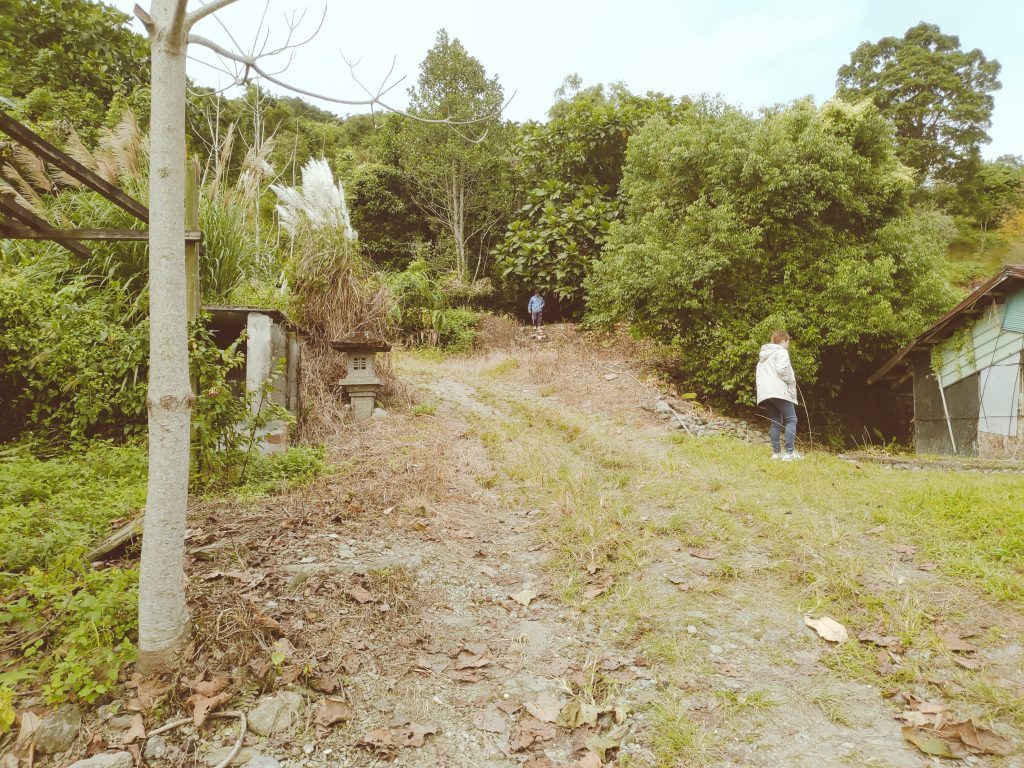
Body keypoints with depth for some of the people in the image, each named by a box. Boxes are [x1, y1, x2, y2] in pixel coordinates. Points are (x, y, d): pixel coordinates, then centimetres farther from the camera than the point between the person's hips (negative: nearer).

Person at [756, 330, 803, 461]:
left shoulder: (763, 355, 25)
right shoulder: (781, 351, -2)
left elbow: (759, 374, 21)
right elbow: (782, 369, -17)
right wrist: (792, 380, -3)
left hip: (764, 393, 8)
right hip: (779, 391, -8)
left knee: (775, 423, 11)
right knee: (791, 420, -7)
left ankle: (776, 452, 7)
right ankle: (789, 452, -16)